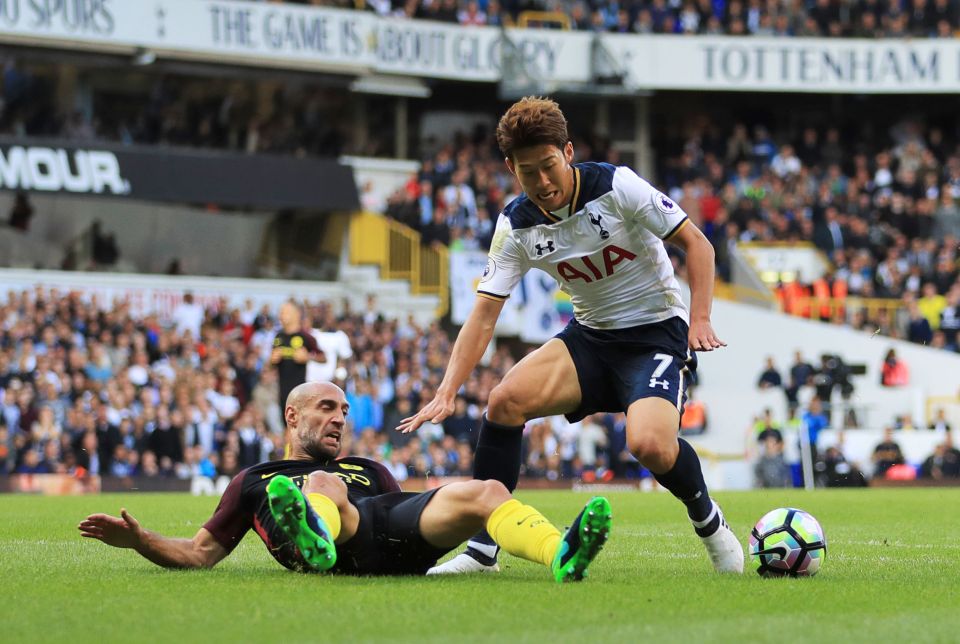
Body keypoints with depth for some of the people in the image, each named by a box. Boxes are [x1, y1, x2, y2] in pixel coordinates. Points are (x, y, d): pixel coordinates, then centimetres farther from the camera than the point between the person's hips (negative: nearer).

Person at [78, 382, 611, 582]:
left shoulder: (369, 470, 42)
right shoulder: (256, 480, 33)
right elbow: (199, 554, 28)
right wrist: (138, 540, 11)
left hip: (392, 531, 3)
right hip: (332, 535, -3)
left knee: (486, 493, -23)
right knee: (324, 482, -36)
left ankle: (563, 554, -54)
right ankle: (313, 543, -73)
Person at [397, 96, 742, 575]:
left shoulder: (617, 187, -17)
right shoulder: (516, 226, -6)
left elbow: (695, 242, -10)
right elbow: (485, 312, -7)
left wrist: (700, 319, -22)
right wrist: (446, 393, -17)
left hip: (657, 332, -4)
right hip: (590, 336, 4)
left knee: (650, 446, -30)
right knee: (506, 398, -20)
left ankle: (708, 521, 4)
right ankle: (482, 549, -12)